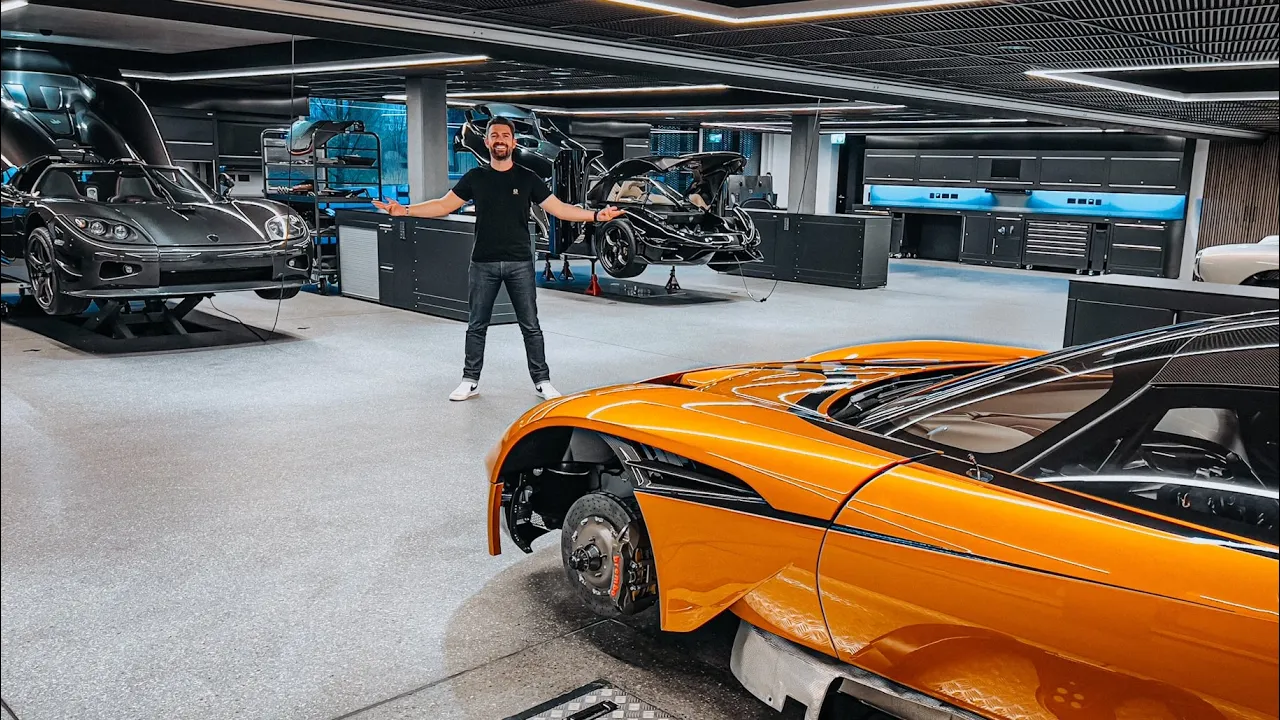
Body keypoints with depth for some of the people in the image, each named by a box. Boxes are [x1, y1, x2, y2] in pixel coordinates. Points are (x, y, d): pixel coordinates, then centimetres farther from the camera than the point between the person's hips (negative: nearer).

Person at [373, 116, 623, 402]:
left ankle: (542, 382, 12)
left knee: (531, 326, 3)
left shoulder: (527, 178, 3)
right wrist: (405, 210, -5)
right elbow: (444, 205, 5)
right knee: (476, 326, 7)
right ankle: (470, 381, 17)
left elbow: (558, 208, 1)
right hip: (483, 263, 1)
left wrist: (596, 215, -10)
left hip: (520, 263, -1)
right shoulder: (475, 177, 6)